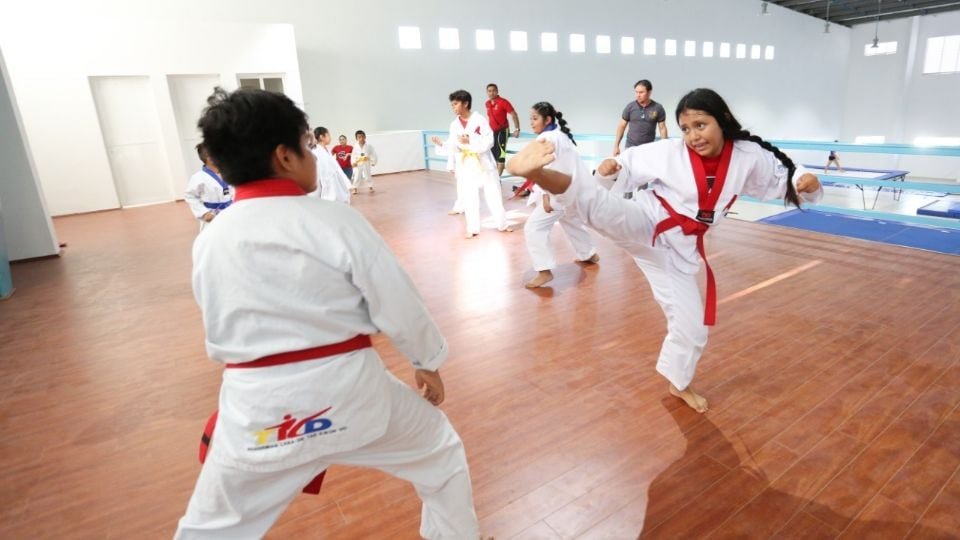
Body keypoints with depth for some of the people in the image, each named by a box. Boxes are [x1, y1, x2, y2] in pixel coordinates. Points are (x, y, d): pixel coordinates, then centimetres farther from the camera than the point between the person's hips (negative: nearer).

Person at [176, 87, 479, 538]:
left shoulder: (207, 241, 1)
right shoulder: (336, 221, -13)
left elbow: (219, 335, 13)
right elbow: (399, 306, -7)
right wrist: (428, 361, 9)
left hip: (257, 409, 4)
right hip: (350, 392, -3)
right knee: (442, 455, 25)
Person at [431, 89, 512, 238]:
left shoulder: (479, 119, -10)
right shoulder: (454, 125, 2)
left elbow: (489, 141, -15)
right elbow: (453, 147, 3)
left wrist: (470, 141, -23)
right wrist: (441, 144, -15)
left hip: (483, 163, -3)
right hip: (465, 166, 3)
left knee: (493, 195, 6)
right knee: (469, 198, 7)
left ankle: (502, 224, 20)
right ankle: (473, 228, 18)